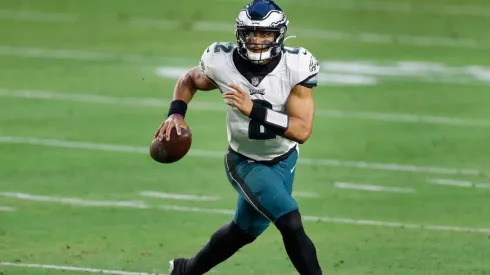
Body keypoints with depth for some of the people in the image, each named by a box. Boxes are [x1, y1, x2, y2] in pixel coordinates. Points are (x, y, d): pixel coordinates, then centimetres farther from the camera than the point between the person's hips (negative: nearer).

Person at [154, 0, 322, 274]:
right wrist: (177, 114, -13)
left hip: (283, 161, 2)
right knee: (291, 224, -21)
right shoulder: (223, 63, -20)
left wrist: (254, 110, -38)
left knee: (244, 231, 19)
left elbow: (302, 131, -29)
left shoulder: (295, 67, -23)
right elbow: (189, 81, 4)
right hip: (247, 163, -2)